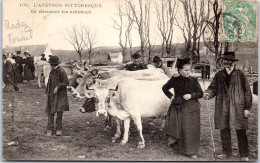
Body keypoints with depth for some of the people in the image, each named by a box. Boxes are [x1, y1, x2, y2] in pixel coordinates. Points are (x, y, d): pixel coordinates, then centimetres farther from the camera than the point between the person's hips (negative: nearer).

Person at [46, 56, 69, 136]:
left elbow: (66, 82, -15)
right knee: (50, 112, 5)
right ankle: (49, 129, 12)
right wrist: (47, 91, 17)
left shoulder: (61, 71, -11)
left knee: (59, 111, -5)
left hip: (59, 94, -7)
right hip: (51, 94, 7)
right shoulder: (52, 71, 12)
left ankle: (59, 129, 8)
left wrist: (58, 87, -21)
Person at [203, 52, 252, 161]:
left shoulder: (240, 74, -1)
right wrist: (208, 94, -14)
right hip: (222, 108, 4)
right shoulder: (219, 75, 8)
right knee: (224, 130, 12)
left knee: (241, 131, 1)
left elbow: (247, 91, 0)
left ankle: (244, 155, 14)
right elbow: (213, 87, 9)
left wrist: (247, 108, -4)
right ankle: (226, 152, 29)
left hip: (238, 107, -3)